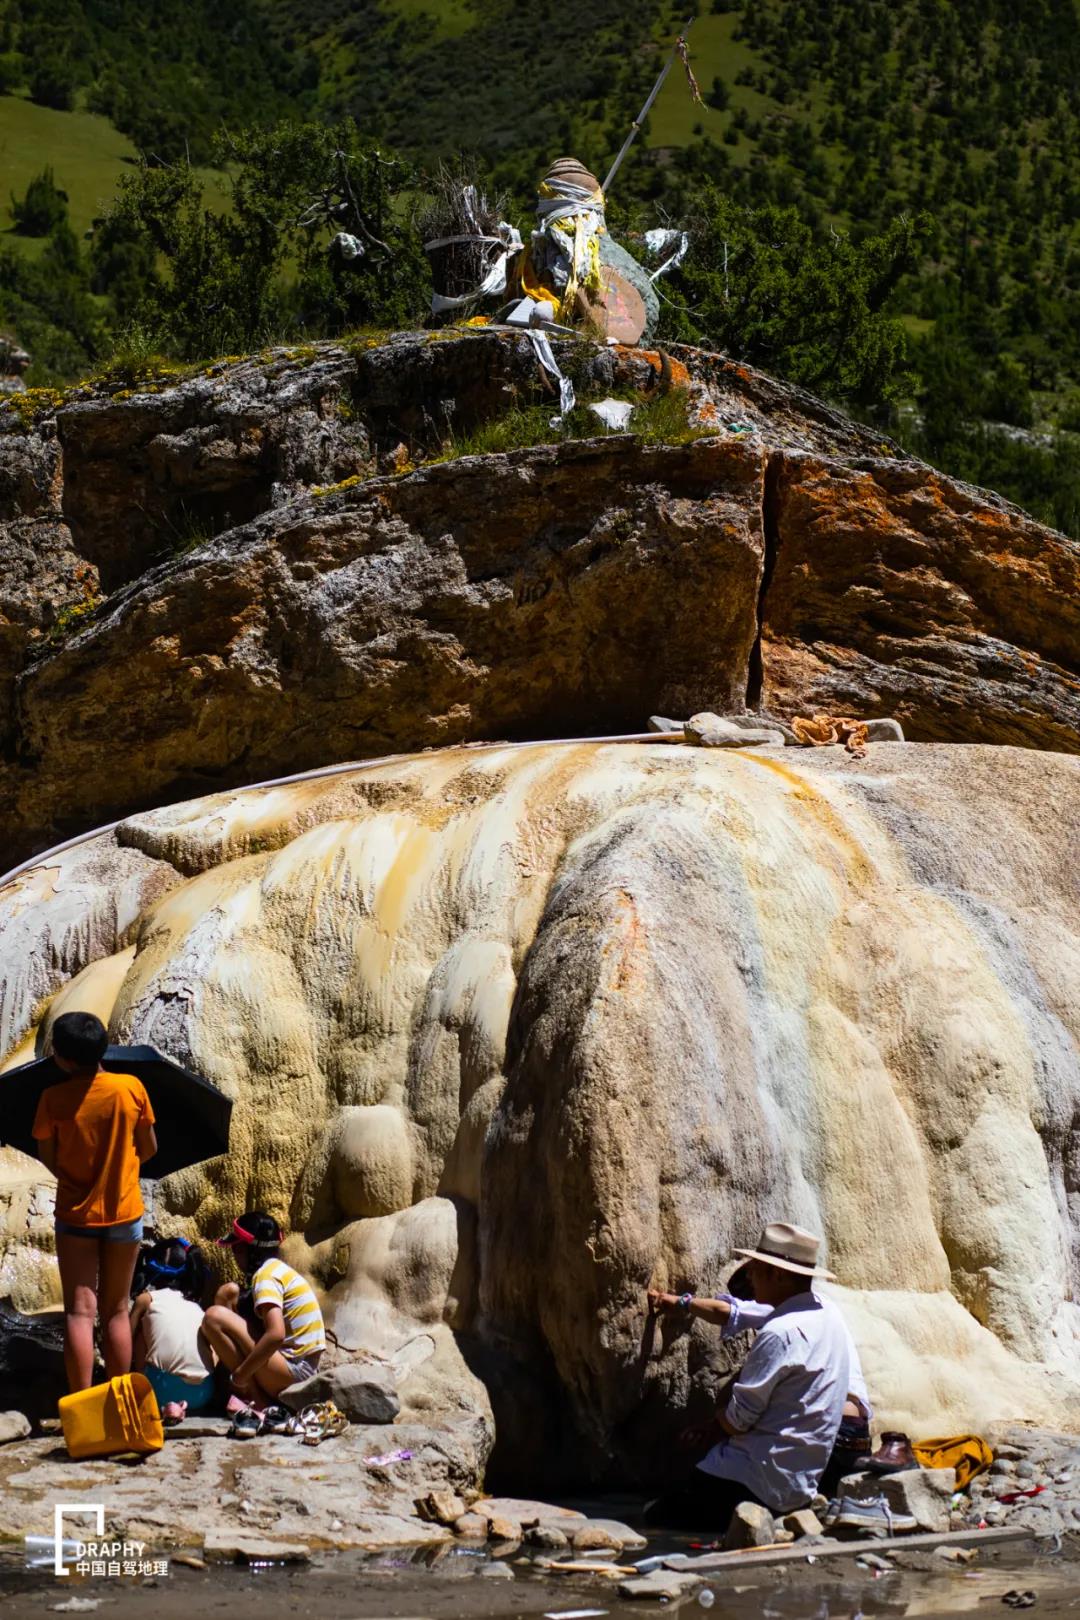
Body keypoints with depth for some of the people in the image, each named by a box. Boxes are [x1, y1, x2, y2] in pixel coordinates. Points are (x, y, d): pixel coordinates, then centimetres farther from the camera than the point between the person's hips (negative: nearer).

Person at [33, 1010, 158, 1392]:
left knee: (79, 1313, 0)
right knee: (116, 1310, 12)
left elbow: (48, 1159, -4)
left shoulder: (54, 1098, -14)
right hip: (124, 1212, 2)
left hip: (75, 1214, -1)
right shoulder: (132, 1087, -10)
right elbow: (149, 1149, 0)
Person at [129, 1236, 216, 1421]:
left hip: (166, 1389, -4)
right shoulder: (195, 1304, 23)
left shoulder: (145, 1299, 11)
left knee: (140, 1332, 19)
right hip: (203, 1393, 4)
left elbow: (128, 1346, 13)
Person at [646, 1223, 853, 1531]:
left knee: (657, 1515, -2)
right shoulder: (824, 1311, 7)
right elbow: (735, 1314, 22)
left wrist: (712, 1431, 5)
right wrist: (680, 1303, 31)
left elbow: (738, 1419, -16)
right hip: (803, 1480, 8)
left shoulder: (780, 1334, -21)